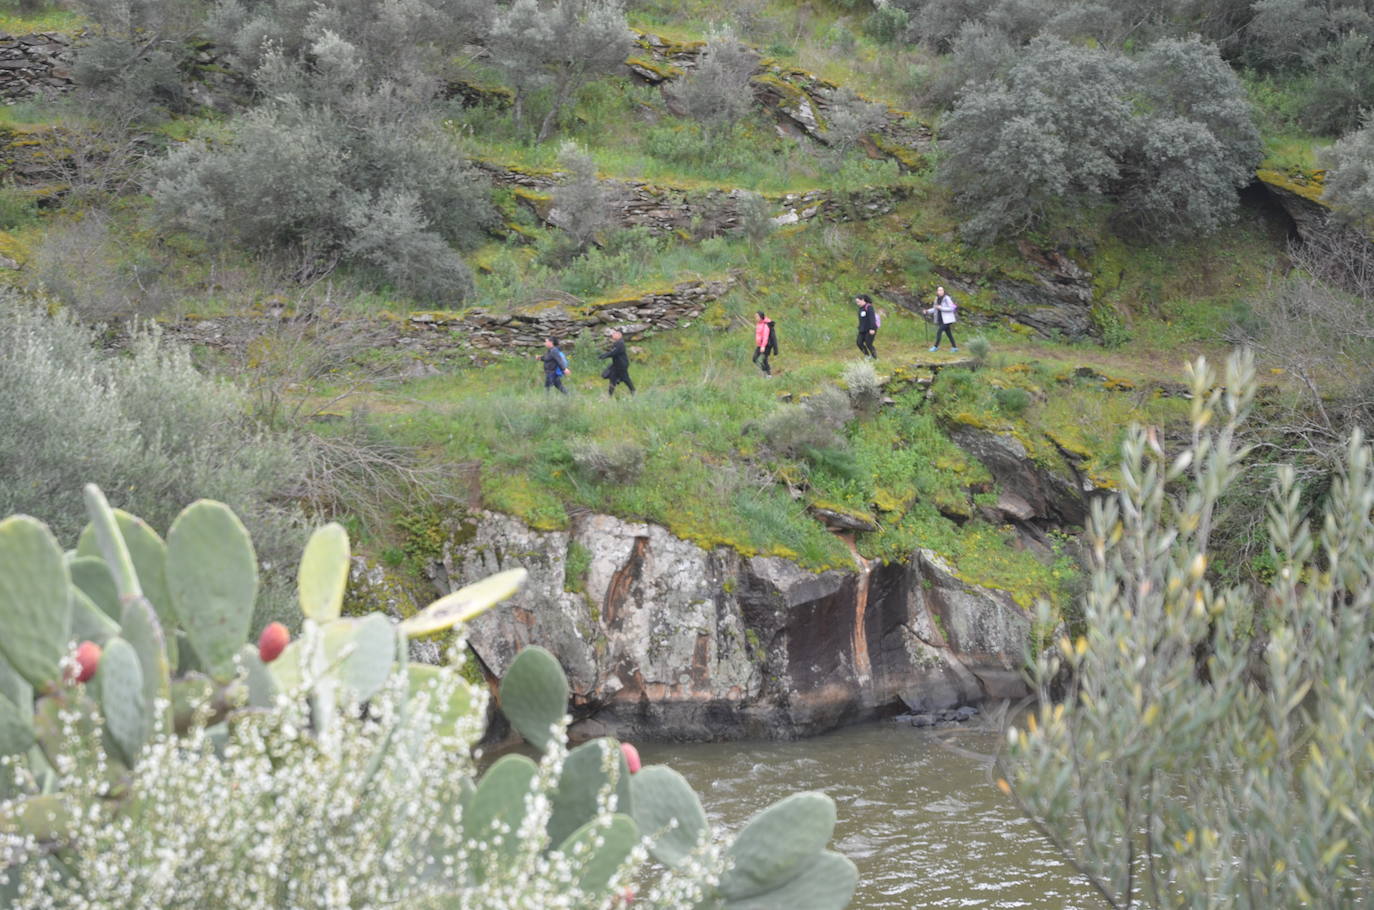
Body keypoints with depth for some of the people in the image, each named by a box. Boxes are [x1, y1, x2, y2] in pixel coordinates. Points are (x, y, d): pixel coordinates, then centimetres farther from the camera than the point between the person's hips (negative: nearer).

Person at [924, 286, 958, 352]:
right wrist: (928, 311, -1)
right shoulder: (937, 299, 8)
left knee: (939, 331, -11)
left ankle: (936, 346, -2)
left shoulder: (947, 298, -15)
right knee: (948, 333, 10)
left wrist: (941, 308, -22)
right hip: (941, 320, 8)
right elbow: (935, 309, 15)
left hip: (947, 320, -8)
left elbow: (951, 308, -18)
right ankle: (955, 347, 17)